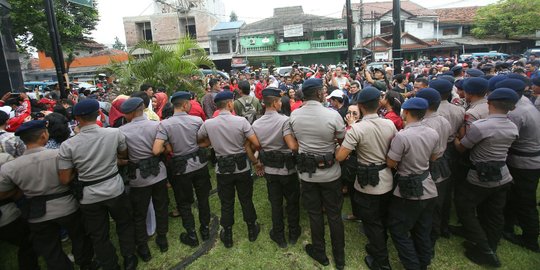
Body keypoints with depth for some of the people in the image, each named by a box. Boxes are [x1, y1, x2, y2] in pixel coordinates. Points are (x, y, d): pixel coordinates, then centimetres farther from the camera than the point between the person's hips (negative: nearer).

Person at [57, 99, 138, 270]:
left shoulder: (67, 146, -16)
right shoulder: (115, 133, -15)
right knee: (125, 224, 24)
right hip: (115, 190, 1)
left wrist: (78, 168, 8)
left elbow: (65, 180, -8)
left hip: (89, 197, 0)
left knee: (99, 236, 18)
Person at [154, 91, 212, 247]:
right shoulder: (197, 120, -11)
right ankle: (205, 230, 34)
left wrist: (167, 148, -3)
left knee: (184, 204, 16)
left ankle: (192, 236, 26)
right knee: (203, 199, 20)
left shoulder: (165, 124, -16)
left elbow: (156, 151, -23)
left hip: (180, 168, -2)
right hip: (200, 163, 2)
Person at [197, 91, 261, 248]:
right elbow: (256, 144, -13)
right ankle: (252, 230, 33)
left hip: (222, 170, 1)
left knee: (227, 204, 15)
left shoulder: (208, 124, -8)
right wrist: (255, 159, 5)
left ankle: (227, 237, 28)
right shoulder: (241, 121, -15)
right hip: (242, 168, -1)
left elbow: (197, 141, 9)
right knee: (246, 200, 17)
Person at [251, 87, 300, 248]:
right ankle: (293, 234, 32)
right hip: (287, 168, -4)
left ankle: (279, 236, 29)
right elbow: (293, 146, -28)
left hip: (269, 169, 4)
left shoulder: (256, 124, -4)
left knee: (275, 203, 16)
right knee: (292, 201, 17)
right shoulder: (284, 120, -20)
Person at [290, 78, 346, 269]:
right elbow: (343, 141, -5)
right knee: (334, 215, 15)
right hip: (330, 173, -1)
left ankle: (320, 253, 35)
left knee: (315, 214, 17)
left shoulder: (294, 116, -9)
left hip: (306, 173, 2)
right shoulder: (333, 115, -19)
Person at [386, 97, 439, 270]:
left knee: (398, 230, 11)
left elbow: (390, 163, -16)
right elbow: (433, 158, 13)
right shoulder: (433, 134, -3)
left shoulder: (402, 136, -25)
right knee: (423, 232, 22)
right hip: (429, 190, 7)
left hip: (408, 191, -7)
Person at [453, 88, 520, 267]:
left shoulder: (479, 126, -22)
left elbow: (460, 148, -10)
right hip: (503, 177, 7)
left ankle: (484, 252, 11)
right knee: (494, 214, 17)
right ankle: (490, 249, 33)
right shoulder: (513, 128, 0)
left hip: (480, 177, -7)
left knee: (465, 210, 8)